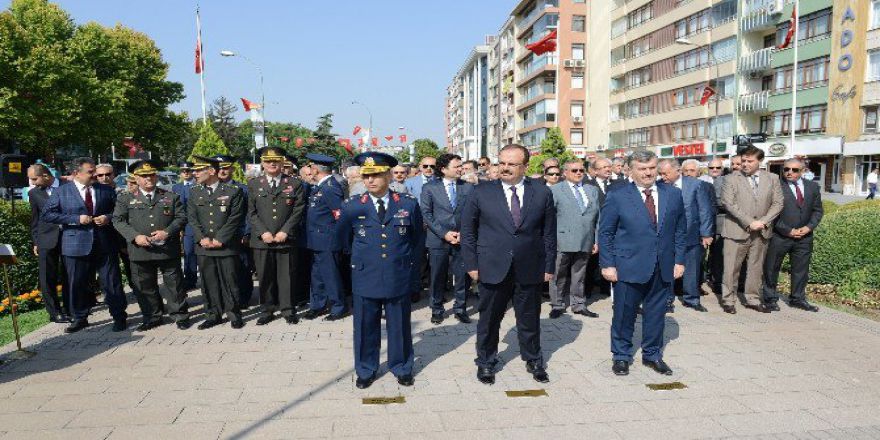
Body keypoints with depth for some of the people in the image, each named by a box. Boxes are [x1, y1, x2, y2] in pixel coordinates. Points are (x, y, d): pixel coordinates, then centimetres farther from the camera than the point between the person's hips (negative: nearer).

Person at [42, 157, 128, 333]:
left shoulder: (107, 190, 7)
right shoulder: (61, 192, 3)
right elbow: (46, 214, -2)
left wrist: (108, 218, -8)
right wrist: (76, 218, -12)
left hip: (106, 244, 1)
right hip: (76, 246, 0)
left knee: (112, 282, 4)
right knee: (78, 284, 7)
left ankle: (119, 317, 14)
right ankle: (79, 318, 24)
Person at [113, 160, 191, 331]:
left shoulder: (171, 197, 8)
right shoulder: (125, 198, 8)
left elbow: (181, 217, 3)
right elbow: (118, 221, 2)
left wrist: (167, 232, -13)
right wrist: (135, 236, -13)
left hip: (169, 250, -1)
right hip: (140, 251, 1)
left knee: (174, 284, 5)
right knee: (145, 286, 9)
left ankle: (180, 316, 16)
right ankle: (152, 317, 23)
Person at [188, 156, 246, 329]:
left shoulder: (234, 191, -3)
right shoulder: (194, 192, 10)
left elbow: (235, 219, -8)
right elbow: (192, 217, 6)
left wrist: (219, 239, -13)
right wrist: (202, 238, -7)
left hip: (227, 247, -4)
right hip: (204, 247, 4)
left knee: (230, 281, 2)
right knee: (208, 282, 8)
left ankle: (234, 314, 15)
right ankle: (213, 315, 21)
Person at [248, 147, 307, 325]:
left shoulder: (295, 184, 5)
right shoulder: (254, 185, 10)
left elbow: (298, 211, -1)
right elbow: (251, 212, 5)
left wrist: (285, 232, -10)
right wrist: (263, 232, -8)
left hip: (286, 239, -1)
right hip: (262, 240, 1)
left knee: (287, 276, 4)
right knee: (265, 277, 6)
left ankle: (288, 310, 15)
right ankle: (267, 311, 17)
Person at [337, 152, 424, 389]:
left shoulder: (408, 204, -2)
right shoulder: (351, 206, -2)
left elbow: (418, 238, 11)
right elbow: (344, 240, 14)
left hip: (399, 278, 0)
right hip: (364, 279, 0)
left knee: (400, 327, 12)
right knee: (365, 328, 11)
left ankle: (402, 368, 32)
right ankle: (365, 371, 30)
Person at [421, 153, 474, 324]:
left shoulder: (468, 187, 6)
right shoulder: (430, 188, 1)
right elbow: (426, 214, -4)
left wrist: (463, 233, -7)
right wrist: (444, 233, -11)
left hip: (462, 239, 2)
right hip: (438, 240, -1)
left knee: (463, 276, 3)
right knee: (438, 277, 7)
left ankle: (460, 309, 21)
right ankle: (437, 309, 23)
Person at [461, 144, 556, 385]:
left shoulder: (542, 193, 1)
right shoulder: (482, 192, -2)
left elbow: (549, 233, 5)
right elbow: (467, 230, 2)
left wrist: (549, 266, 3)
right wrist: (471, 264, -2)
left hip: (530, 270, 1)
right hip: (493, 269, -1)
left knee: (530, 319, 15)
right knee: (489, 319, 12)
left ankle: (534, 362, 36)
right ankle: (486, 363, 31)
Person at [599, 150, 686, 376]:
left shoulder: (673, 194, 5)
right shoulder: (617, 197, -5)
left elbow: (680, 230, 10)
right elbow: (605, 233, -3)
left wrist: (679, 260, 5)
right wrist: (607, 264, -7)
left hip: (663, 268, 3)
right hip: (629, 267, -3)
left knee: (656, 313, 13)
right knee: (624, 313, 7)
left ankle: (652, 355, 31)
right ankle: (621, 356, 24)